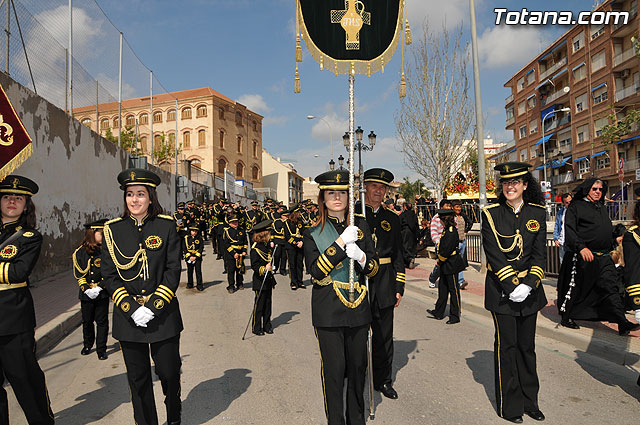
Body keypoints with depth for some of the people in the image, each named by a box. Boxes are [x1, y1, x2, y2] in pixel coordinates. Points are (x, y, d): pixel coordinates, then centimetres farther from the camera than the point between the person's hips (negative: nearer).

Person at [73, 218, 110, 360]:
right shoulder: (80, 252, -1)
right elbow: (78, 275, 0)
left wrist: (99, 287, -14)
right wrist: (86, 289, -11)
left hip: (102, 293, -1)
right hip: (86, 294, 1)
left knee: (102, 321, 2)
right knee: (87, 321, 15)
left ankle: (101, 349, 12)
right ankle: (87, 345, 36)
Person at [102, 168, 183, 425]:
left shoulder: (166, 225, -3)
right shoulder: (113, 229, 1)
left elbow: (173, 271, -6)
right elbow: (109, 275, -1)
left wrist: (154, 306, -14)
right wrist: (131, 308, -11)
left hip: (163, 316, -1)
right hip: (128, 318, 1)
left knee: (169, 372, 10)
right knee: (137, 378, 13)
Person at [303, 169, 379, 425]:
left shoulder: (361, 226, 6)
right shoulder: (313, 233, -1)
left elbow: (374, 268, 6)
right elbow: (316, 270, -14)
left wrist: (361, 257, -16)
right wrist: (341, 242, -20)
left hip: (358, 308, 3)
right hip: (328, 311, -3)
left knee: (358, 366, 14)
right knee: (333, 369, 4)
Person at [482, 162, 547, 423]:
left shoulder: (537, 213, 3)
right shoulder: (491, 214, -6)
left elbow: (539, 254, -1)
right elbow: (494, 254, -11)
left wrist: (528, 284, -13)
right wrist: (512, 286, -17)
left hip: (530, 289, 3)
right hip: (501, 290, -3)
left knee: (527, 345, 13)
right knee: (507, 345, 4)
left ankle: (530, 400, 29)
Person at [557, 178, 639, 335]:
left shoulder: (603, 208, 20)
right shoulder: (576, 206, -2)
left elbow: (609, 230, 29)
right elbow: (570, 230, -12)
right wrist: (581, 247, -23)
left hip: (604, 257, 6)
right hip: (582, 257, -6)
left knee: (610, 287, 0)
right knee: (575, 287, 3)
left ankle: (622, 323, -1)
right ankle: (566, 317, 17)